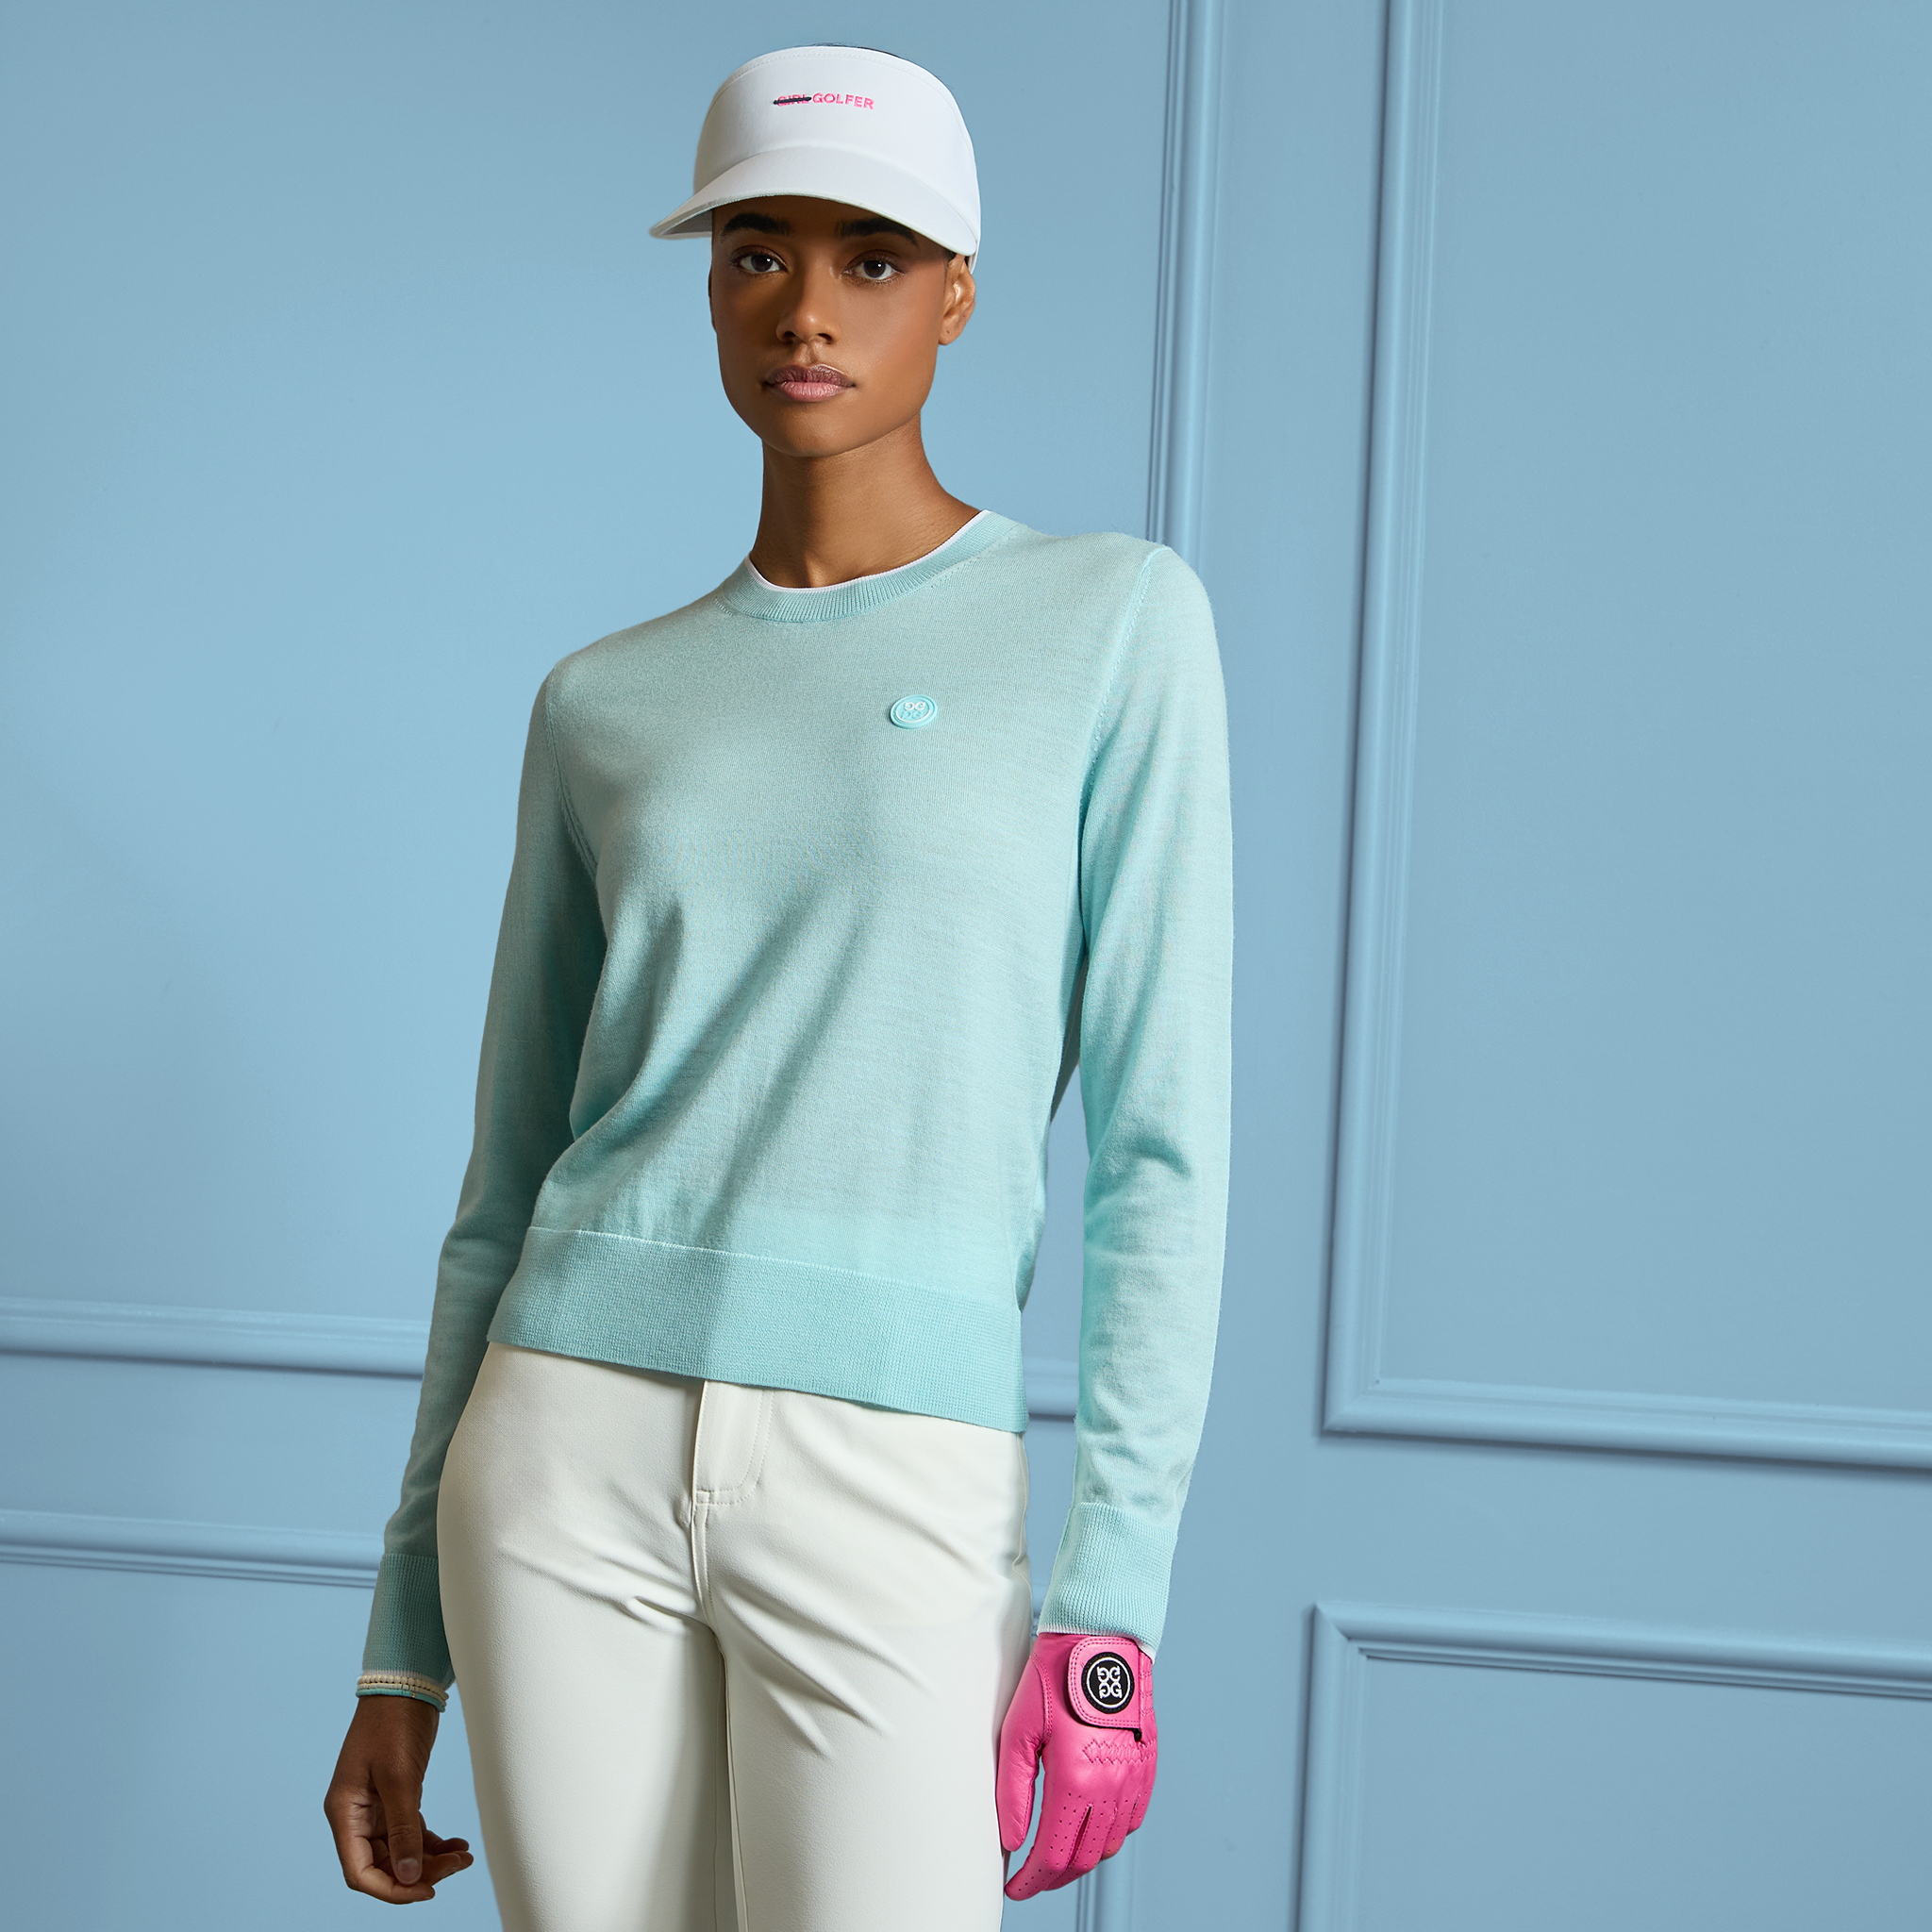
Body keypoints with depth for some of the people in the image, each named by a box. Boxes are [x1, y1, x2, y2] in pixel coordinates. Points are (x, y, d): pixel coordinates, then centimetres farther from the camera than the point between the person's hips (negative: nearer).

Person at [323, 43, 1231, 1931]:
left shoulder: (1116, 622, 1)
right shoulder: (605, 709, 11)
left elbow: (1163, 1141, -2)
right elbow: (510, 1190, 14)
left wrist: (1112, 1595, -7)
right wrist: (402, 1647, 13)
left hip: (894, 1497, -3)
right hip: (573, 1452, 3)